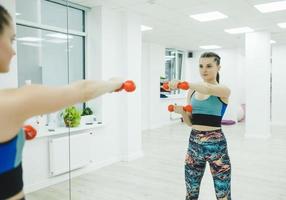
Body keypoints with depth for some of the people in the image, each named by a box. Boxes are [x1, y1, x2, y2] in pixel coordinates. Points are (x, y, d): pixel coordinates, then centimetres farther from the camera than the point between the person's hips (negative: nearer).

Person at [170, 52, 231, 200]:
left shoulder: (223, 90, -7)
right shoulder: (192, 91, 7)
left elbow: (208, 89, -32)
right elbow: (190, 122, 9)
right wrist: (181, 111, -12)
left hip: (216, 144, -4)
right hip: (194, 143, 5)